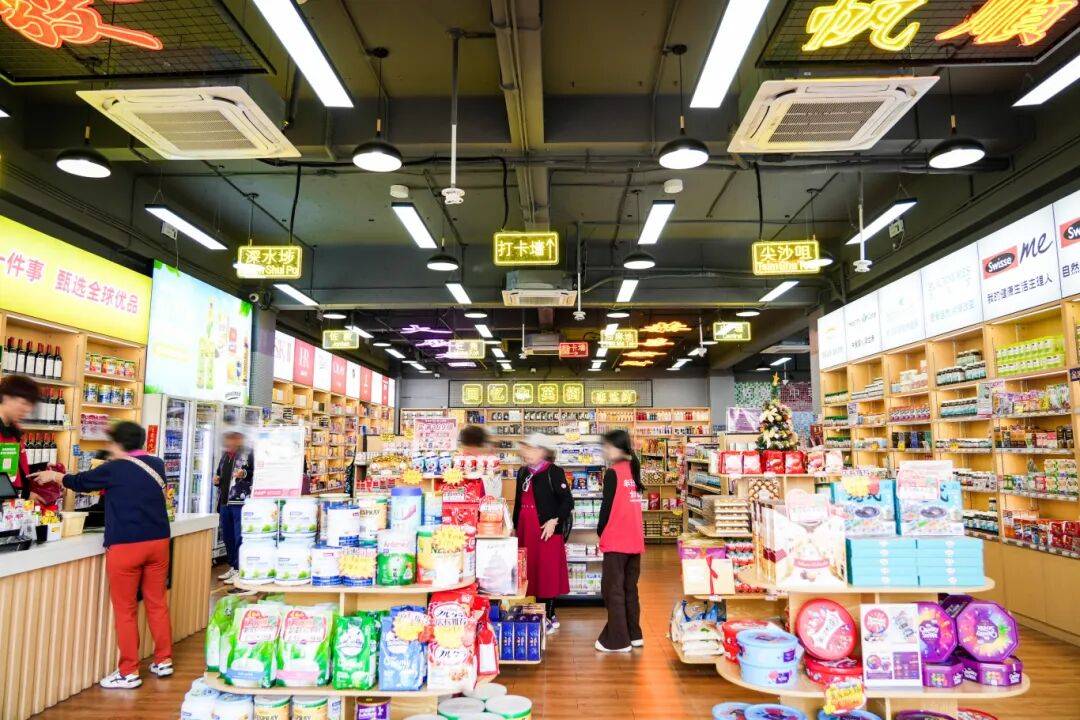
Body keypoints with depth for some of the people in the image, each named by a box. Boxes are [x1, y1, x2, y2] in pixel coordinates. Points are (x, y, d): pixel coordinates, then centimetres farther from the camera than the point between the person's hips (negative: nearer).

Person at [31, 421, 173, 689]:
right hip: (158, 541, 5)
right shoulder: (156, 464, 8)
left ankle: (129, 672, 11)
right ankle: (163, 661, 21)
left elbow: (81, 482, 11)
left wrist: (54, 476, 29)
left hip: (125, 546, -5)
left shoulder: (114, 469, -6)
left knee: (125, 609, 5)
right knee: (157, 602, 14)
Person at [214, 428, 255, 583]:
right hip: (224, 502, 8)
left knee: (240, 537, -5)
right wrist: (216, 480, 10)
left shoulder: (248, 454, -4)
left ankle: (239, 570, 2)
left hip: (240, 502, -8)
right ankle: (233, 567, 27)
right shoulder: (224, 455, 18)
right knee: (227, 537, 15)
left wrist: (245, 473, -26)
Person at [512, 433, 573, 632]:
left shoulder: (554, 472, -9)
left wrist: (554, 521, -18)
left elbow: (568, 501, -12)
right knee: (530, 574, 10)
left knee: (548, 574, 1)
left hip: (547, 531, -7)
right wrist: (515, 525, 20)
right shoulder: (523, 473, 13)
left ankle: (550, 617, 13)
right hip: (526, 531, 7)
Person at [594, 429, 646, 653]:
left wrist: (600, 531, 1)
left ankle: (617, 640, 4)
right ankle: (634, 635, 21)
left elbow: (607, 506, -12)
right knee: (629, 588, 16)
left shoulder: (612, 473, -12)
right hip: (634, 540, 7)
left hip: (616, 540, -7)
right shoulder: (634, 470, 9)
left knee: (613, 589, 1)